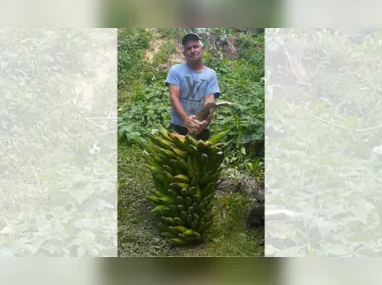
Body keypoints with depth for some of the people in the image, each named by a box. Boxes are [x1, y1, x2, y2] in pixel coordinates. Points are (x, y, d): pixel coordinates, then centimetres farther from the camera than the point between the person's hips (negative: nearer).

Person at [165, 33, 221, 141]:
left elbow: (210, 99, -8)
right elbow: (174, 97, -10)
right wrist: (185, 119, -27)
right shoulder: (176, 70, 0)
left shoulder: (211, 74, 3)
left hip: (201, 129, 1)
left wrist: (206, 120, -29)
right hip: (178, 126, -1)